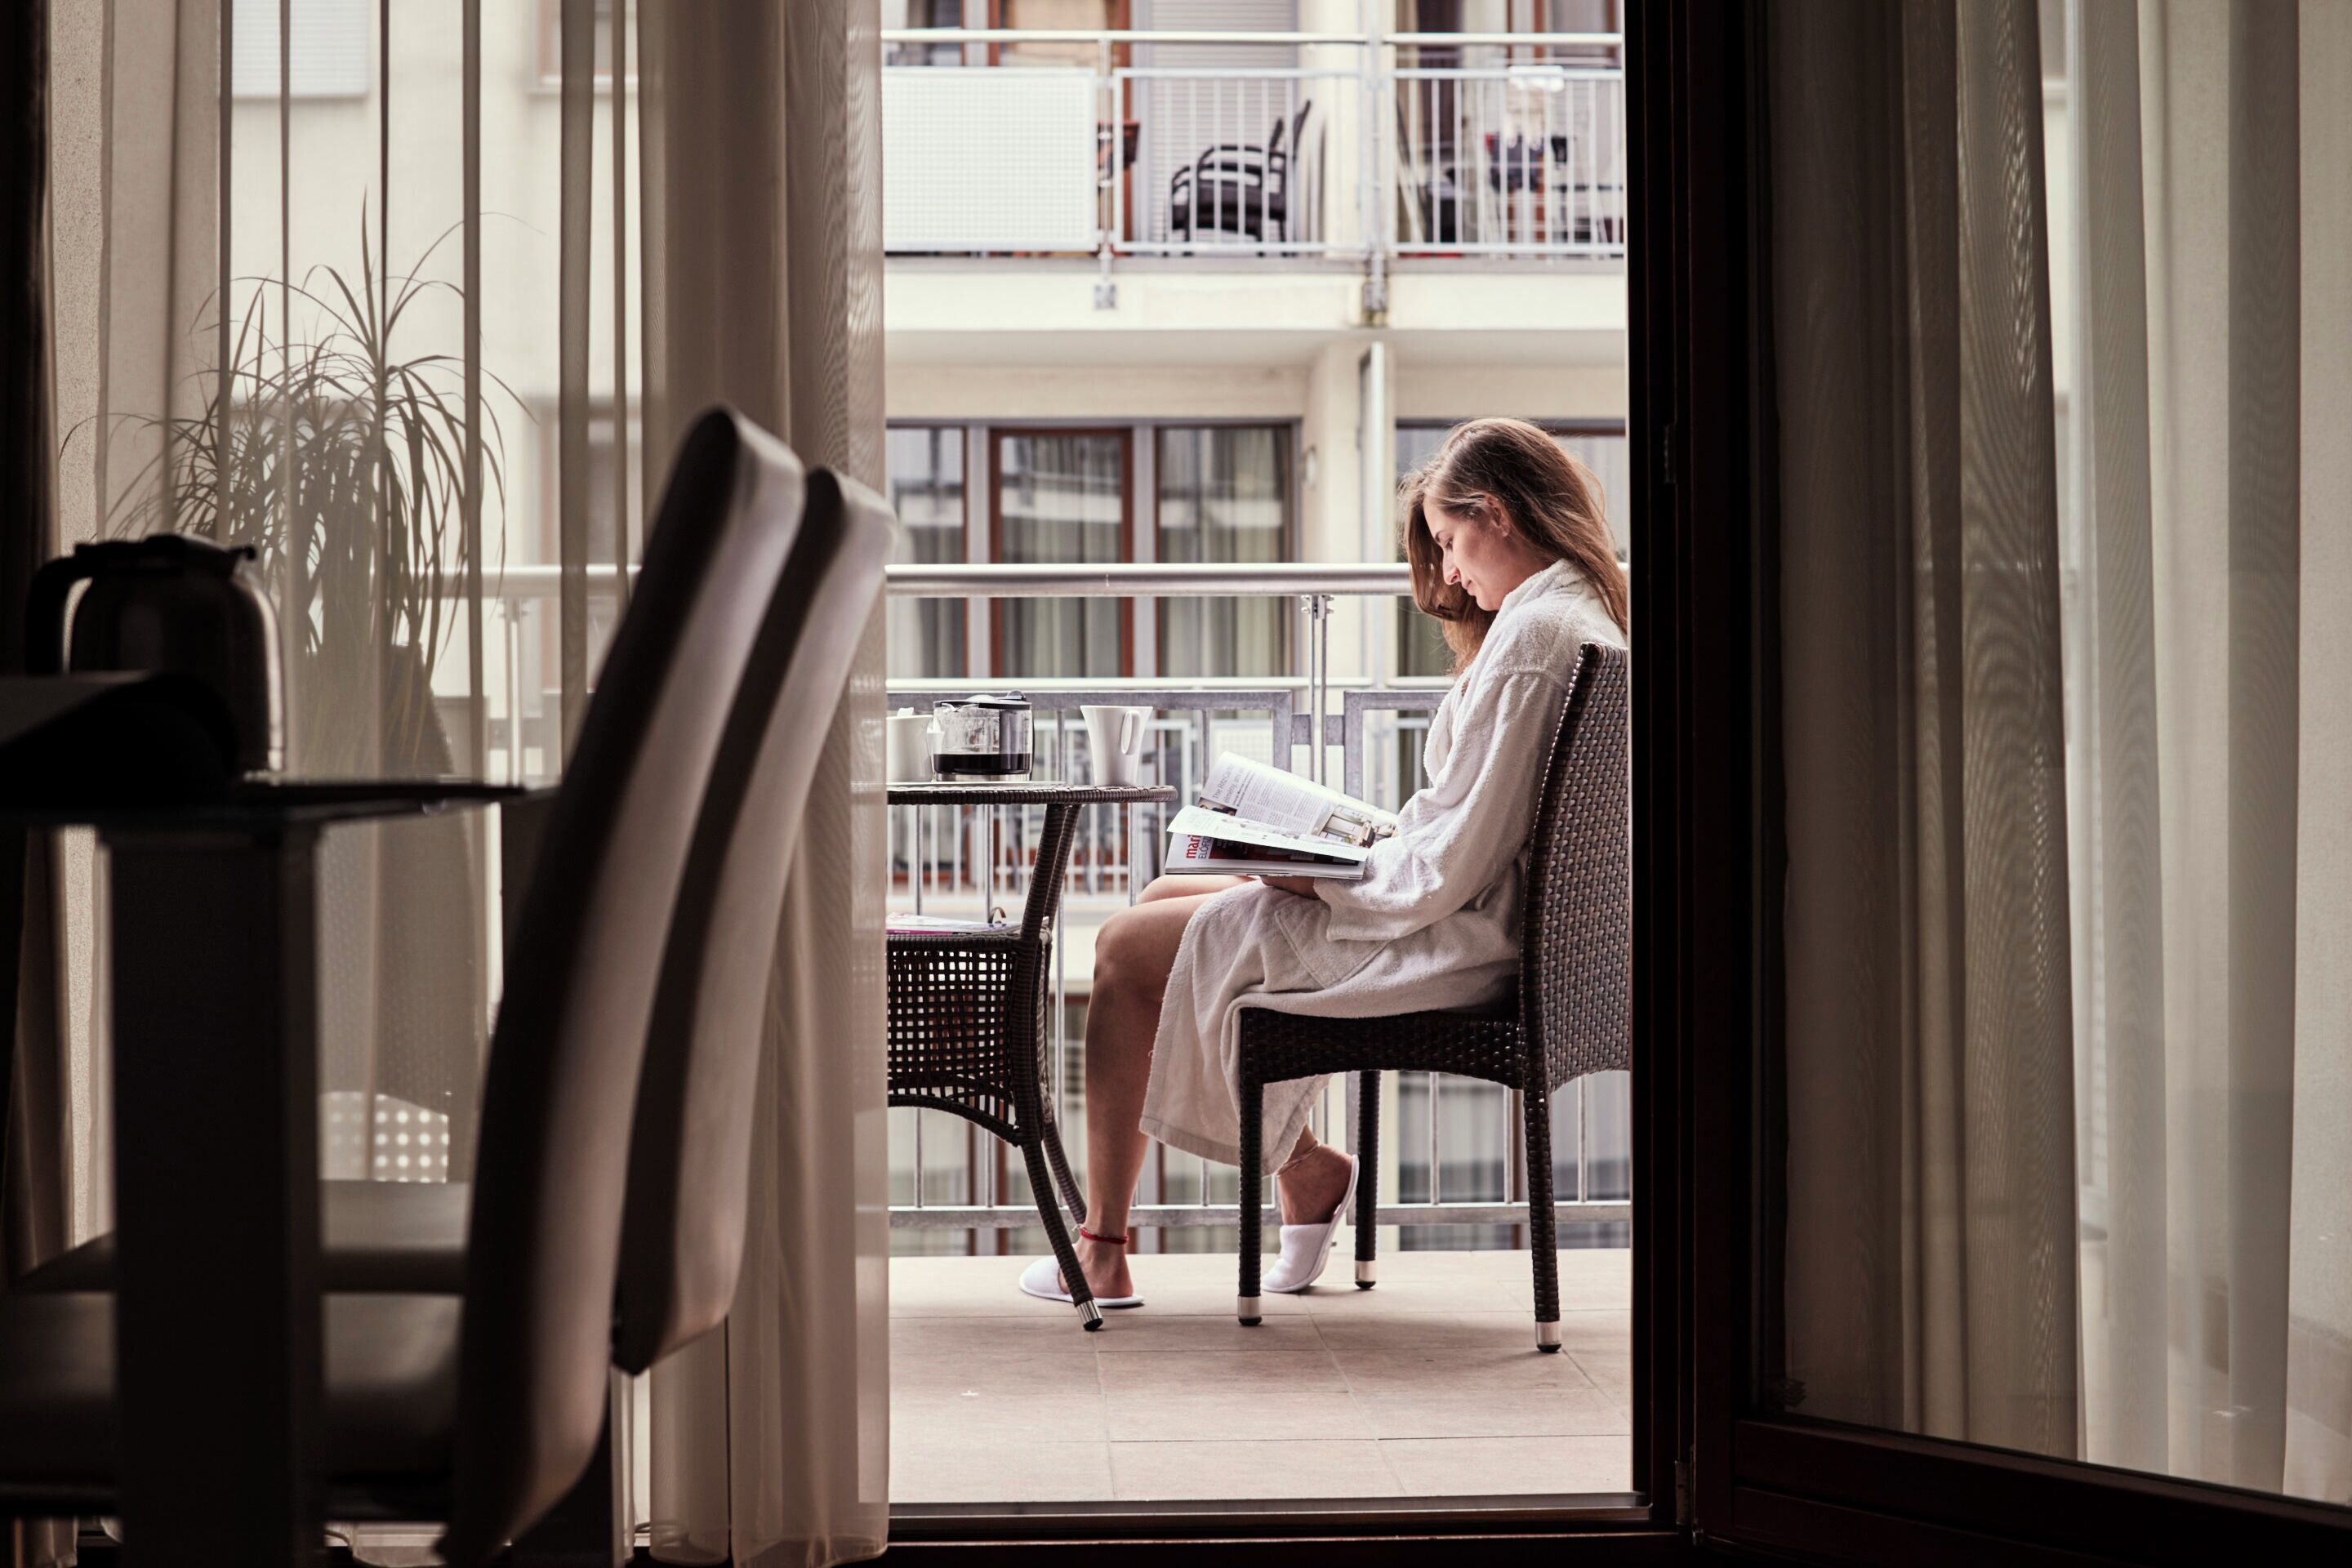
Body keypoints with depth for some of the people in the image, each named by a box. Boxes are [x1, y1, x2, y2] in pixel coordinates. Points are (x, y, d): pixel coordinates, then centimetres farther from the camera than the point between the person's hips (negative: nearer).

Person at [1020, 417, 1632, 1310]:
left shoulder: (1530, 639, -21)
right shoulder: (1584, 618, 11)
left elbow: (1455, 867, -24)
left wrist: (1321, 878, -11)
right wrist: (1372, 838, 9)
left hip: (1456, 942, -10)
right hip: (1478, 919, 10)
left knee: (1126, 950, -1)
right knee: (1162, 902, 17)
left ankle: (1103, 1252, 11)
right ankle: (1303, 1167, 18)